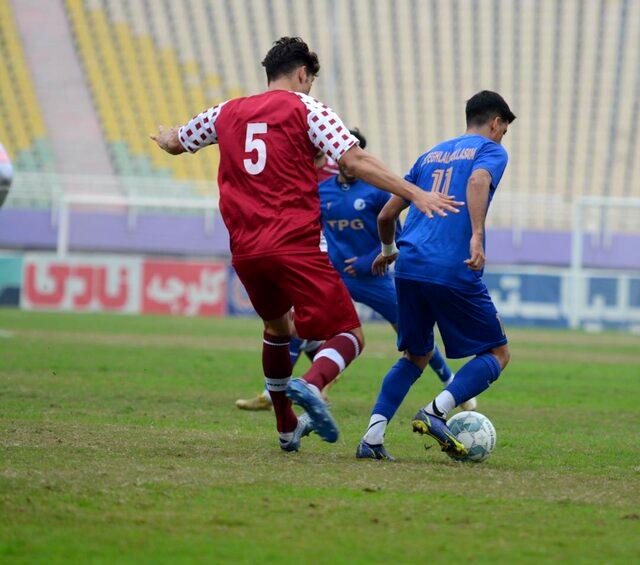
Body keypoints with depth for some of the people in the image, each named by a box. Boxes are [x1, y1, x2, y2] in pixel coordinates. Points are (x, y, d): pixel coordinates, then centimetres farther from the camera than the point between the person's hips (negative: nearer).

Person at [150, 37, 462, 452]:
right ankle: (312, 384, -34)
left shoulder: (227, 113, 17)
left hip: (244, 252, 6)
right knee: (350, 336, -2)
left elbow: (175, 143, 34)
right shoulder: (305, 108, 2)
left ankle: (287, 429, 34)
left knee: (277, 327, 30)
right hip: (295, 246, -6)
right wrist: (415, 194, -11)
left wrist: (164, 136, 58)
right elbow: (355, 161, -10)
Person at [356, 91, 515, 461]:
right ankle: (436, 411, -14)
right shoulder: (491, 150, 8)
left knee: (415, 357, 20)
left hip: (409, 267, 6)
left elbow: (387, 214, 26)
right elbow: (477, 182, -17)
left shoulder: (432, 154, 25)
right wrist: (477, 237, -28)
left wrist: (388, 250, 46)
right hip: (454, 272, -6)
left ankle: (373, 436, 3)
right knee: (497, 353, 8)